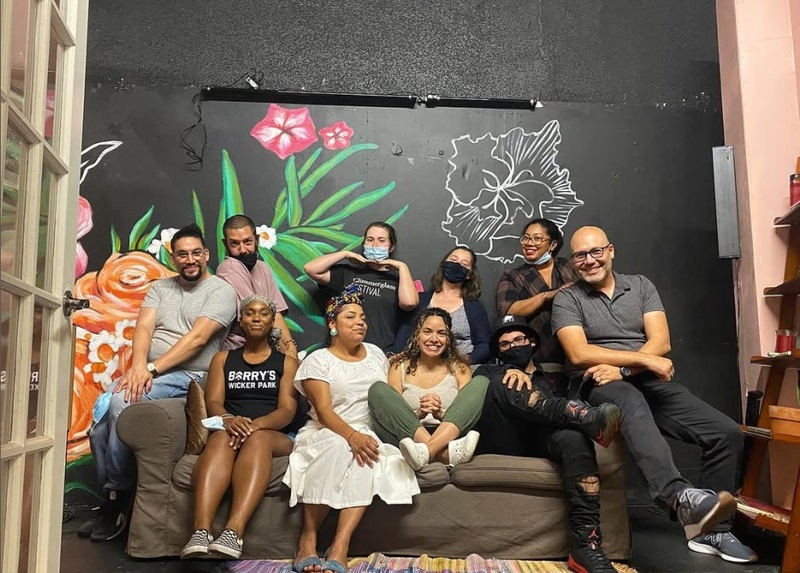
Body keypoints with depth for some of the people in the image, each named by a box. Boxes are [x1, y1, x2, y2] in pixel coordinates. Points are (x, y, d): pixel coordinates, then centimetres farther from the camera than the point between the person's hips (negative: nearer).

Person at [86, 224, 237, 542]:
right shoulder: (160, 287, 15)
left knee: (122, 401, -28)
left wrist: (152, 368, -21)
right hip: (147, 372, 6)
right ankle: (111, 502, 10)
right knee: (99, 432, -11)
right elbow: (143, 328, 0)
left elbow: (197, 338, -14)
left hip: (188, 377, -6)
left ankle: (116, 495, -10)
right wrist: (139, 364, -21)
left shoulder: (221, 291, -3)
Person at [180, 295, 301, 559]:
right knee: (221, 437, -36)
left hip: (275, 436, -1)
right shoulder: (223, 358, 21)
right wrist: (228, 419, -21)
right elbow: (213, 402, 5)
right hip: (230, 430, 1)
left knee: (257, 439, -38)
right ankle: (200, 532, -54)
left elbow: (287, 410, 1)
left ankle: (233, 532, -56)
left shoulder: (286, 361, 15)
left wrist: (257, 424, -22)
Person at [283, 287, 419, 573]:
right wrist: (352, 436, -29)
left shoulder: (376, 353, 16)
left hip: (371, 433, 3)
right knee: (337, 448, -37)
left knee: (371, 456, -32)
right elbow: (323, 411, -12)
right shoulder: (317, 360, 1)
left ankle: (340, 546, -35)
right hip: (329, 432, -3)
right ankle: (308, 537, -24)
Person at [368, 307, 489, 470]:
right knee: (378, 389, -20)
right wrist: (419, 414, -18)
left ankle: (429, 450, -39)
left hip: (450, 437, 1)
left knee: (481, 382, -16)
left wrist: (440, 414, -18)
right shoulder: (400, 367, 12)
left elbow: (466, 415, 2)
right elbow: (393, 415, 3)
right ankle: (444, 453, -39)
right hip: (408, 437, 0)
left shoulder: (459, 368, 14)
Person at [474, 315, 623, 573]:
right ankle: (590, 419, -39)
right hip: (502, 444, -1)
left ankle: (586, 545, -42)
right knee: (502, 384, -27)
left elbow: (567, 407, 14)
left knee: (575, 438, -33)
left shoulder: (554, 378, 33)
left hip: (541, 442, 1)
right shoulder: (489, 372, 29)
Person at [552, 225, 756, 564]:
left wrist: (622, 368, -14)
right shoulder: (567, 299, 3)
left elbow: (661, 342, 2)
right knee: (632, 401, -41)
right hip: (600, 387, -4)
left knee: (727, 432, -13)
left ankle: (710, 529, -2)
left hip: (650, 382, 5)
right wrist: (644, 359, -16)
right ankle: (681, 497, -60)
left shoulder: (640, 285, 14)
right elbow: (579, 354, -12)